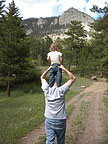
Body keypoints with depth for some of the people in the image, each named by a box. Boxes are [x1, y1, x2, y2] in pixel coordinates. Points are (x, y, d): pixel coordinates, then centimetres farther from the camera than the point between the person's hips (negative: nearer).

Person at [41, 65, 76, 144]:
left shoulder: (47, 90, -5)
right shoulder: (61, 90, -12)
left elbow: (42, 77, 13)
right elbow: (73, 78, -5)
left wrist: (49, 68, 11)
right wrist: (64, 68, -3)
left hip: (49, 120, 2)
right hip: (60, 120, -2)